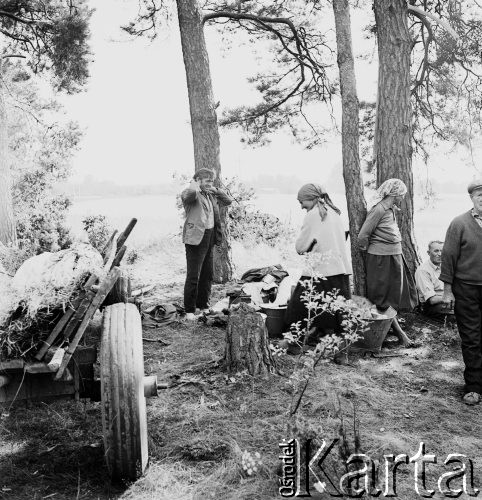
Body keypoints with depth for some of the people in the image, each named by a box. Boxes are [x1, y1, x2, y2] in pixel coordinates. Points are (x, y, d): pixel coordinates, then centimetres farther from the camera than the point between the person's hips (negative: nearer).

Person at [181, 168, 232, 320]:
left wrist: (216, 191, 7)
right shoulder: (192, 193, -9)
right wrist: (195, 185, -13)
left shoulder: (211, 195, 15)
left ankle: (203, 305, 29)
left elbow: (229, 201, 19)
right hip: (196, 238, -8)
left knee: (207, 274, 15)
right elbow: (188, 194, -32)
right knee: (193, 276, -4)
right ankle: (189, 310, 5)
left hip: (210, 237, 8)